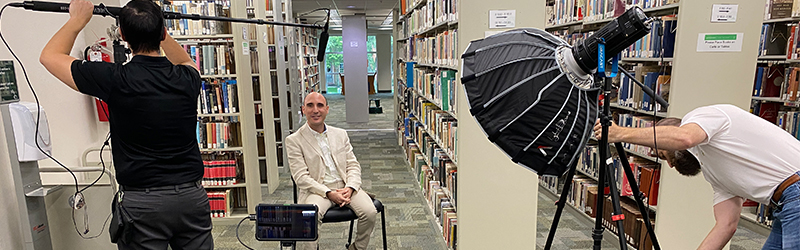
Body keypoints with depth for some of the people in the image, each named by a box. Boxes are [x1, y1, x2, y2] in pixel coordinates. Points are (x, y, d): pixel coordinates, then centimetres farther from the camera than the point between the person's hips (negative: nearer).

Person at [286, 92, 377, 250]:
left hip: (345, 186, 4)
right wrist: (329, 193, -17)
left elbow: (353, 165, 12)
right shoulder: (294, 140, 2)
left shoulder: (341, 134, 15)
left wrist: (350, 188, -9)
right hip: (317, 190, -3)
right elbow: (301, 177, -6)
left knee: (369, 212, -20)